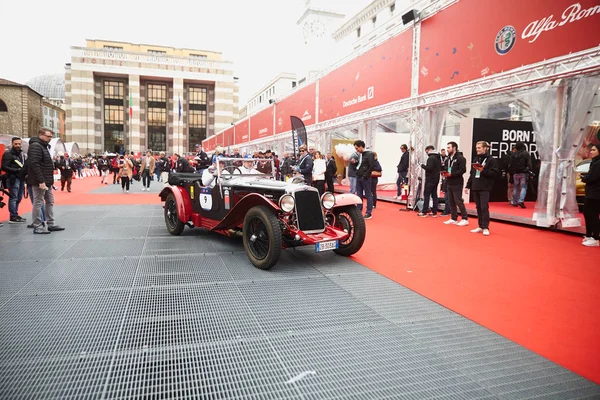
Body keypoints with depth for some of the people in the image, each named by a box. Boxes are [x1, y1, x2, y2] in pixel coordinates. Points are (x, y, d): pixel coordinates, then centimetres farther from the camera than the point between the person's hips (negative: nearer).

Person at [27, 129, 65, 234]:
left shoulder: (44, 146, 17)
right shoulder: (35, 146, -14)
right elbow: (34, 164, -22)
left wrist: (49, 180, 14)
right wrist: (41, 181, -26)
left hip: (47, 181, 10)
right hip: (40, 181, -10)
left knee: (50, 202, 13)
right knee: (38, 203, -3)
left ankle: (50, 224, 20)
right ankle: (37, 227, 3)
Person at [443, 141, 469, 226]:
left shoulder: (460, 158, -10)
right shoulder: (449, 158, 16)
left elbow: (463, 170, -18)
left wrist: (451, 174, -21)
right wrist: (445, 172, 1)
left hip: (457, 183, -8)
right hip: (449, 183, 8)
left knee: (459, 201, -6)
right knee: (451, 202, 9)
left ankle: (465, 219, 2)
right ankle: (453, 218, 17)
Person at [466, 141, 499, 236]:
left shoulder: (491, 159, -4)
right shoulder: (475, 159, 16)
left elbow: (495, 173, -11)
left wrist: (483, 170, -20)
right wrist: (468, 186, 14)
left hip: (485, 188, -6)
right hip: (475, 187, 6)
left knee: (484, 207, -8)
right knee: (478, 207, 9)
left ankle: (485, 228, -2)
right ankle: (480, 226, 17)